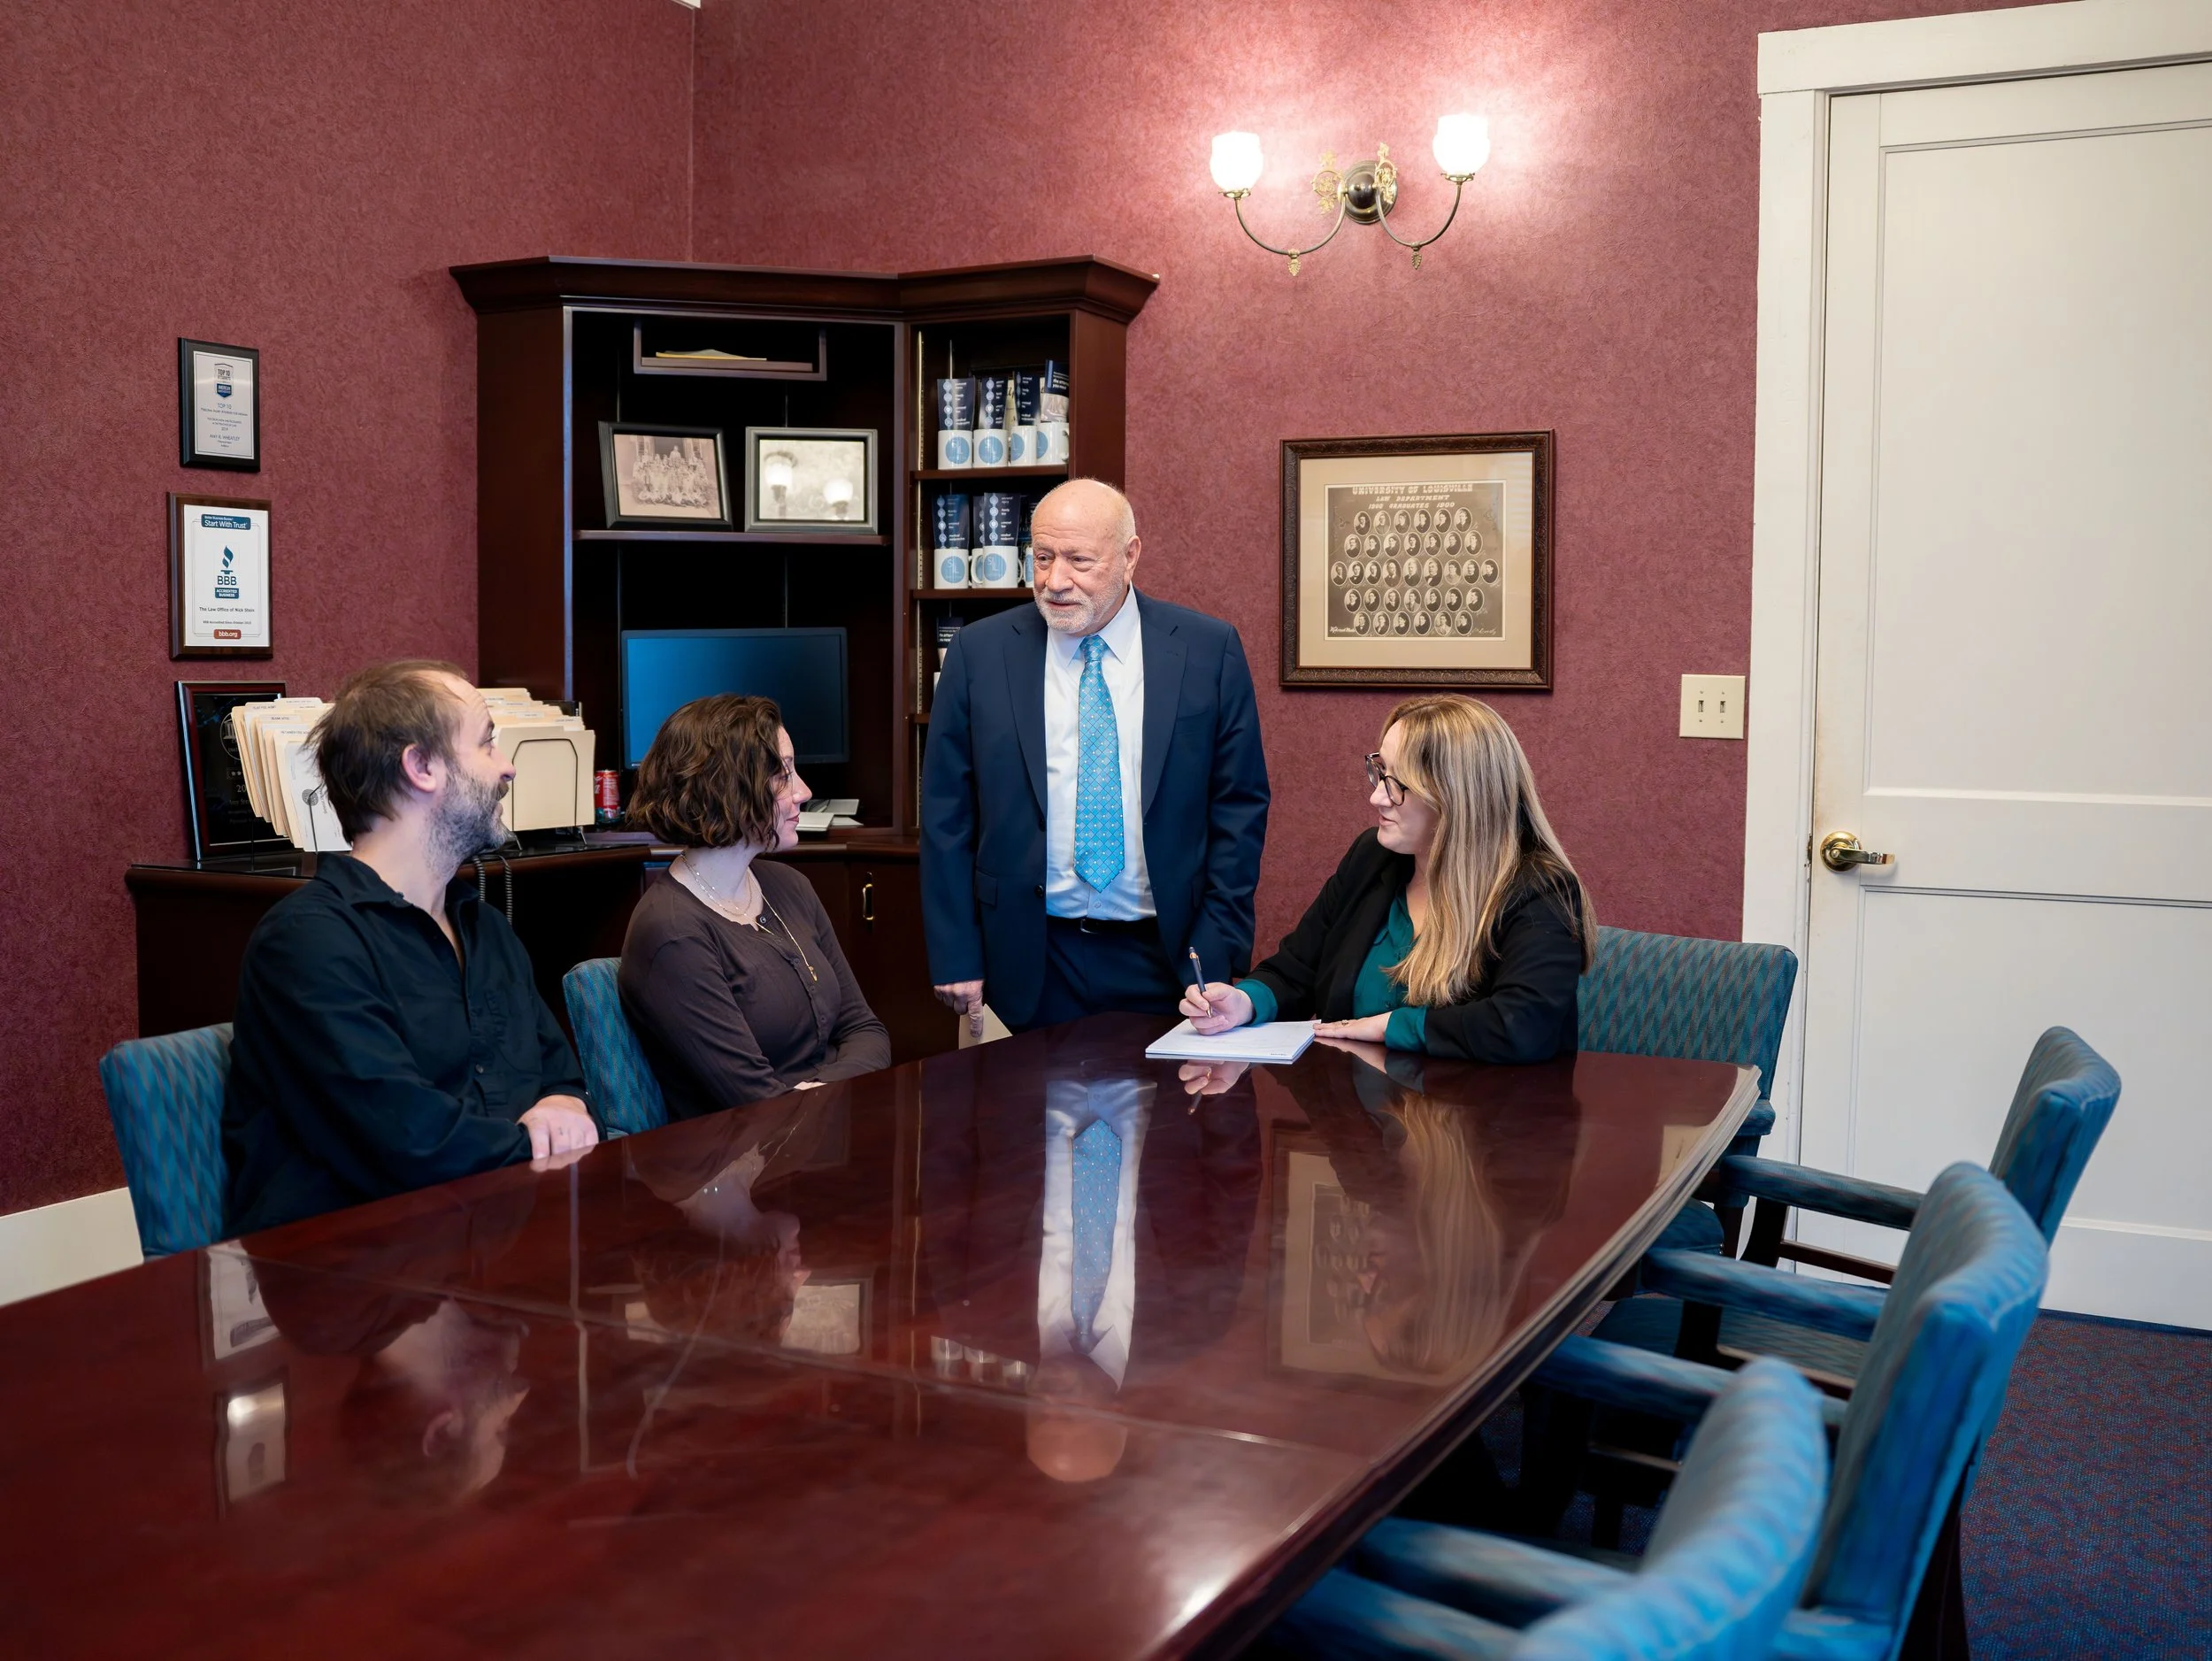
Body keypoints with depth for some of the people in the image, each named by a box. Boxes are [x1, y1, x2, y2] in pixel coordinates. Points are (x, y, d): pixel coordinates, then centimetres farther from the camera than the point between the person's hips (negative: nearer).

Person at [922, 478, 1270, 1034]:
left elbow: (1239, 808, 1)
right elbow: (946, 816, 2)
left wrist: (1215, 952, -5)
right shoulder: (979, 653, 0)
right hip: (1032, 962, 0)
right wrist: (956, 959, -2)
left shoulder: (1209, 650, -2)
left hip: (1165, 958, 0)